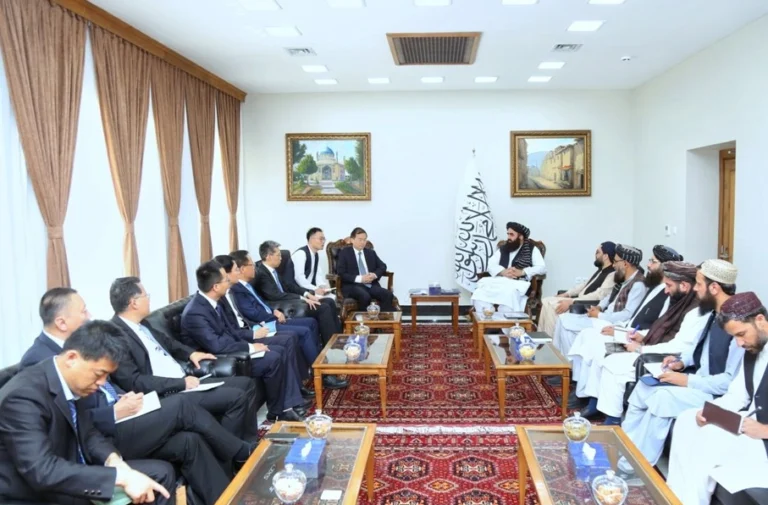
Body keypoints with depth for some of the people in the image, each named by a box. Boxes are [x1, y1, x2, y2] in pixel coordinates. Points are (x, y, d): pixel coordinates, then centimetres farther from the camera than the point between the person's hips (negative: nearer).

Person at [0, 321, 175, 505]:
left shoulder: (69, 383, -2)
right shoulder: (24, 395, -25)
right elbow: (42, 471, -34)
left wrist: (113, 459, -10)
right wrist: (121, 477, -34)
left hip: (70, 476, 8)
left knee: (162, 472, 4)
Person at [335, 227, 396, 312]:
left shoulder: (371, 252, 21)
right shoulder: (344, 253, 6)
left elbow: (382, 266, 16)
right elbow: (341, 273, -5)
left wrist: (375, 275, -8)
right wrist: (360, 278, -17)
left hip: (371, 284, 4)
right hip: (353, 285, -4)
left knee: (388, 295, -24)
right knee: (365, 297, -37)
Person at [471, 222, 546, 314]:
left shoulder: (532, 249, 12)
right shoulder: (502, 249, 23)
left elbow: (542, 268, 0)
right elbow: (491, 266, 11)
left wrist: (522, 272, -16)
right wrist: (503, 272, -12)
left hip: (519, 285, -4)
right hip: (499, 283, 4)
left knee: (508, 296, -39)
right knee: (479, 295, -26)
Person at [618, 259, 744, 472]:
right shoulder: (716, 313, 4)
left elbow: (733, 382, -26)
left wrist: (686, 380, -22)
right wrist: (682, 362, 3)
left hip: (719, 395, -9)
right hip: (698, 379, 9)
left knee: (663, 397, -26)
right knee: (644, 387, 0)